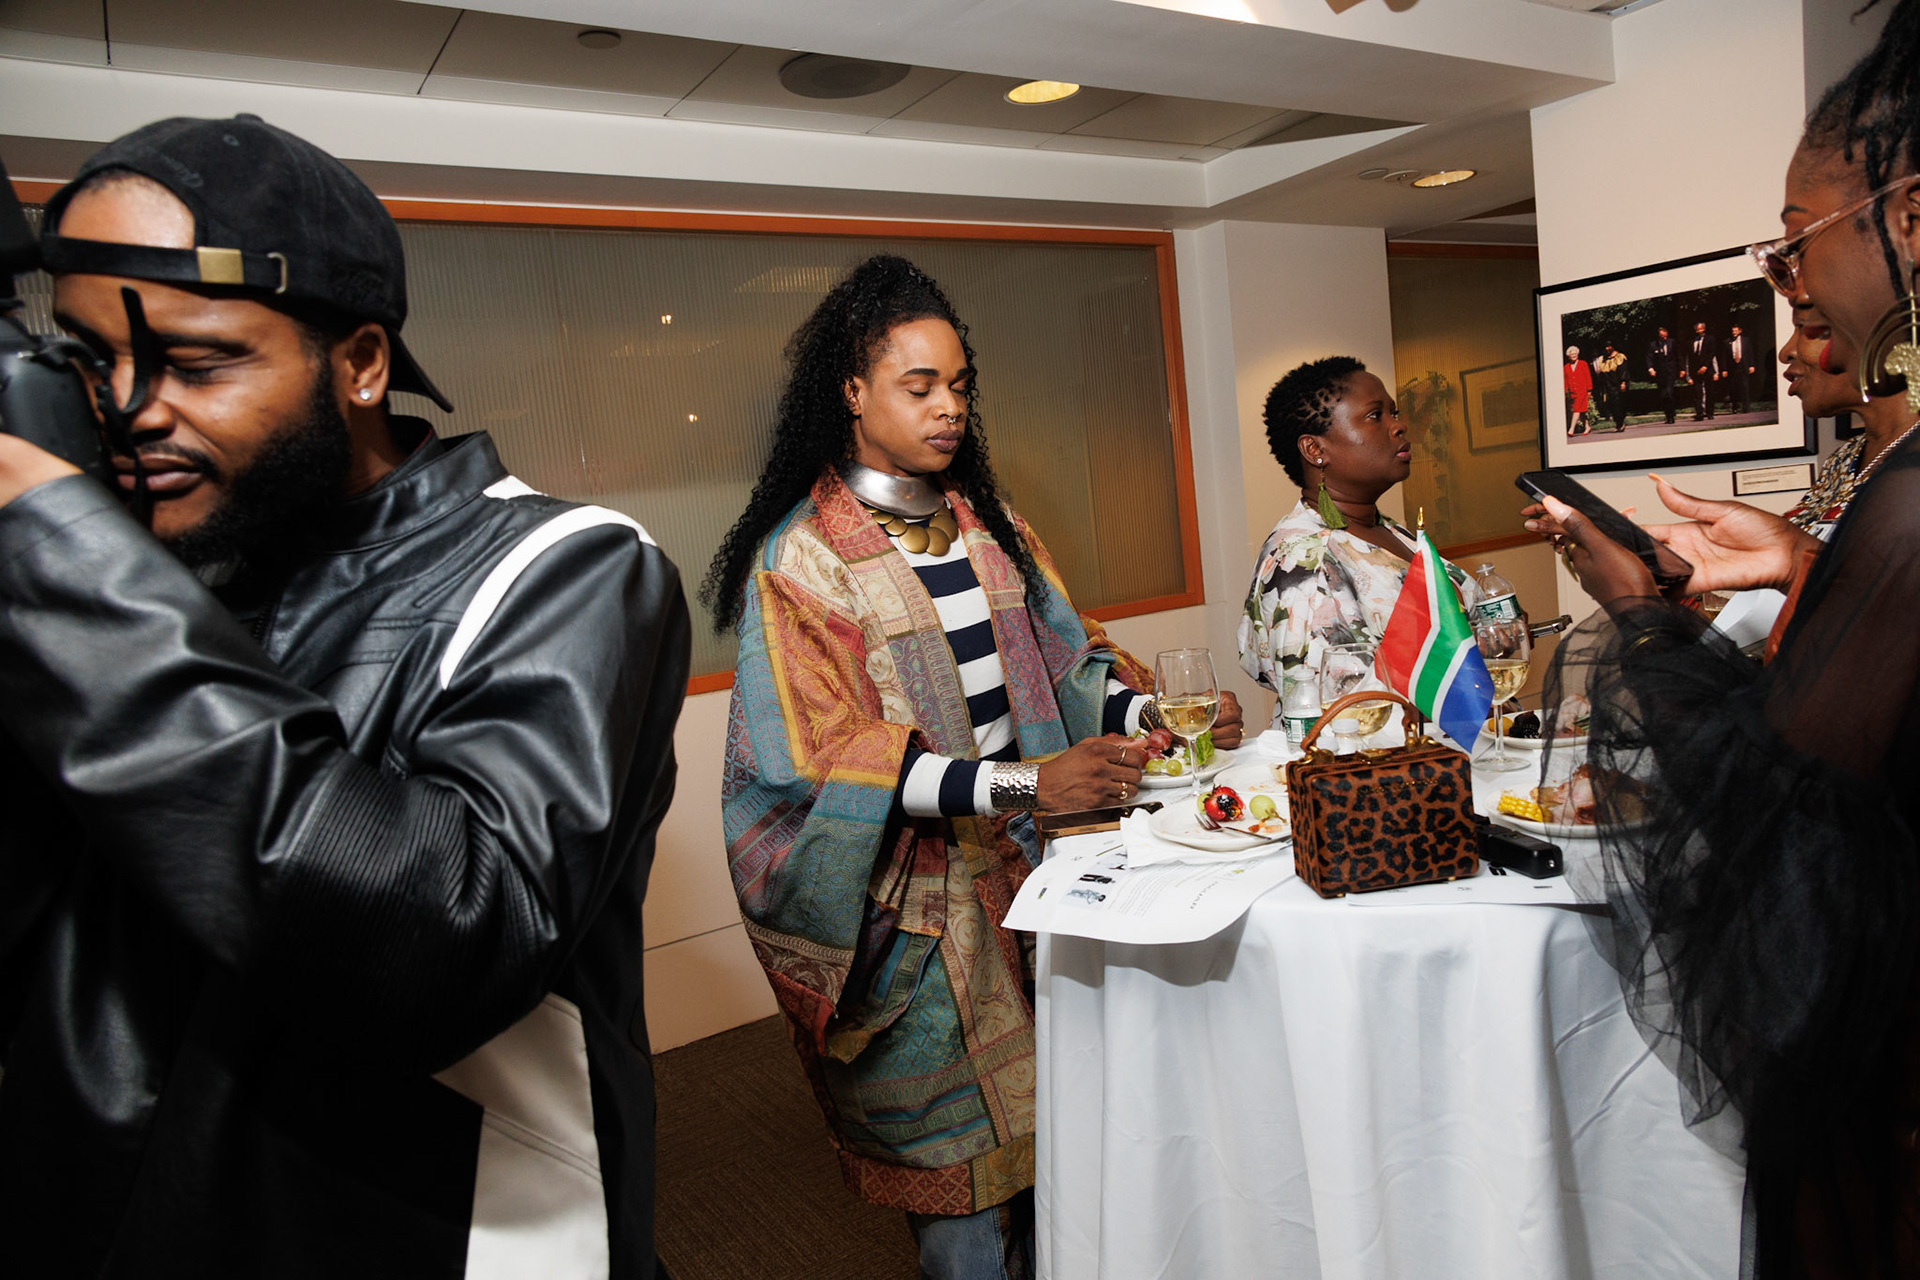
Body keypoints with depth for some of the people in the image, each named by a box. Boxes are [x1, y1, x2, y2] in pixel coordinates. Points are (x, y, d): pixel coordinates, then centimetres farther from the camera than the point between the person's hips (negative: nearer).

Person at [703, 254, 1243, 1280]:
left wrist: (1152, 714, -7)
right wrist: (1021, 782, -26)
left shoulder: (986, 524, 10)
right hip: (918, 901, -5)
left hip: (1025, 862, 5)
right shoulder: (803, 556, -10)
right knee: (963, 1158, 6)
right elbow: (824, 755, -18)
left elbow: (1065, 656, 13)